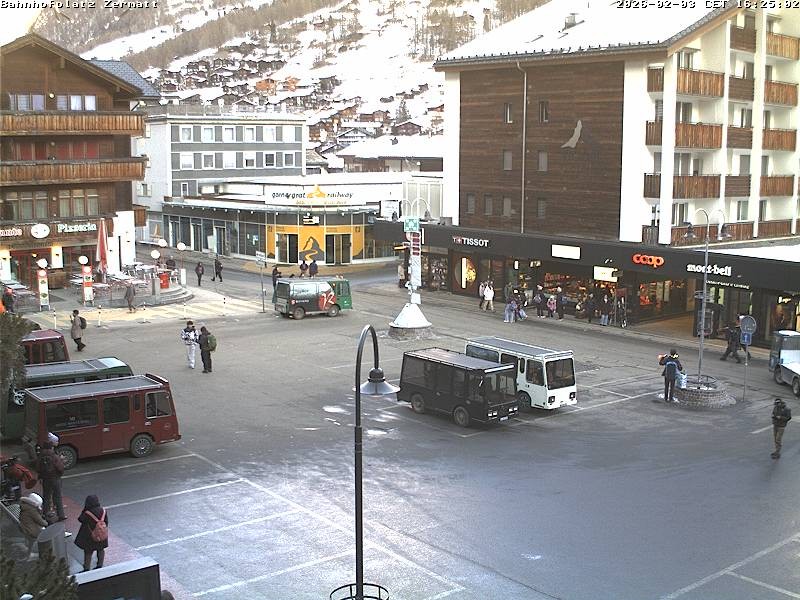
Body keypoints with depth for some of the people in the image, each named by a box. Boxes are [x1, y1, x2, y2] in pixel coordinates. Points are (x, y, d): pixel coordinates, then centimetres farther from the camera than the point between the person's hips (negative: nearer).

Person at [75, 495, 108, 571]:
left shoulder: (87, 514, -26)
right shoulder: (103, 510, -11)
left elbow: (80, 520, -8)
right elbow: (106, 522, -1)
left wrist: (84, 509, -12)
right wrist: (105, 532, 14)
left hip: (90, 536, -4)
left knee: (88, 552, 12)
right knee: (101, 550, 23)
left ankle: (87, 568, 20)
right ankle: (100, 566, 34)